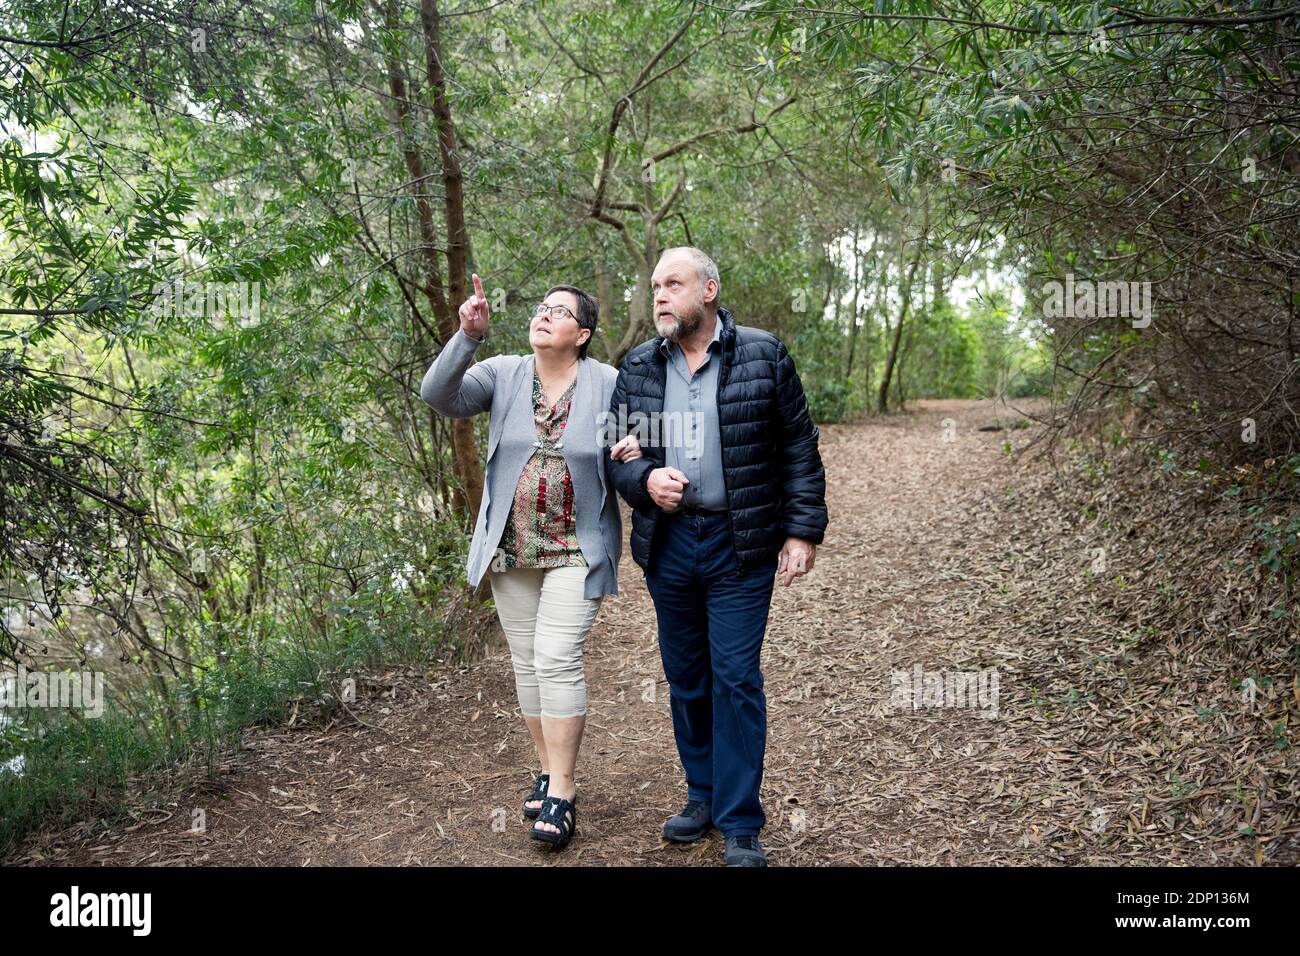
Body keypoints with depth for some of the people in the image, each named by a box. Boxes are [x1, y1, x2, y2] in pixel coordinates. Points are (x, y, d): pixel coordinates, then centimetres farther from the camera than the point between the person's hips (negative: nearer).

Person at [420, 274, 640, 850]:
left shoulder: (608, 385, -3)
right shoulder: (503, 375, -1)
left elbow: (631, 455, 6)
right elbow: (439, 396, -16)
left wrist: (632, 457, -18)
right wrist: (468, 337, -29)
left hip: (576, 549, -3)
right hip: (511, 548, 3)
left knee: (556, 661, -10)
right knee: (526, 662, 10)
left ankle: (561, 793, 0)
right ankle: (548, 771, 26)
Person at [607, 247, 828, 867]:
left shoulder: (763, 356, -4)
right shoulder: (638, 368, 6)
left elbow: (800, 450, -1)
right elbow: (617, 452, 10)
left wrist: (803, 531, -6)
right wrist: (645, 479, -12)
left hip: (741, 545, -4)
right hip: (668, 545, 4)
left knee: (736, 678, -2)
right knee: (685, 677, 13)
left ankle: (741, 823, 9)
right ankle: (704, 795, 30)